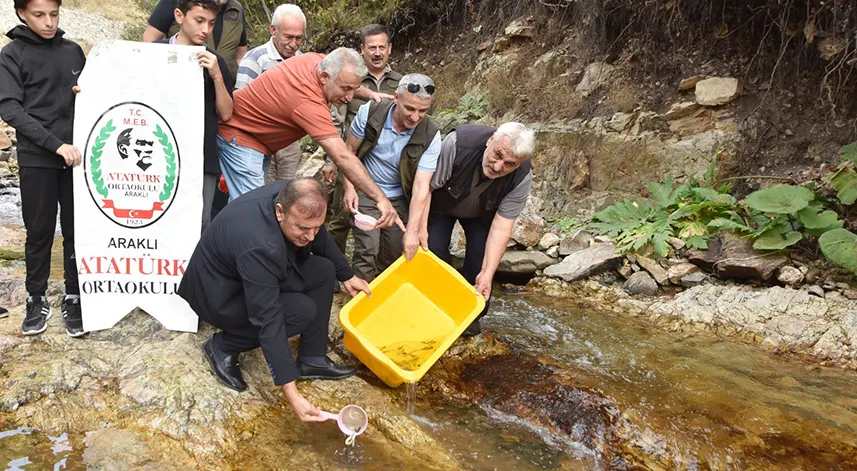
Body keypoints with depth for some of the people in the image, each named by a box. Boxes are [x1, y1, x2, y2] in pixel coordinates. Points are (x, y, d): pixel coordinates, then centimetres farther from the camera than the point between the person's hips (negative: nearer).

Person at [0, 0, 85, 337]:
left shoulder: (73, 50, 10)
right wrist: (56, 144, -19)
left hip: (76, 155, 3)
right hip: (36, 159, -2)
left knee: (76, 230, 4)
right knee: (39, 232, 5)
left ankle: (73, 298, 14)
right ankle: (37, 299, 19)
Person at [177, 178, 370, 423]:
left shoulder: (292, 197, -17)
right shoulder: (258, 246, -39)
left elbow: (320, 237, 6)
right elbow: (268, 320, -39)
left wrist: (346, 276, 15)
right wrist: (291, 394, -39)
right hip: (218, 295, -8)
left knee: (323, 270, -3)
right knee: (303, 311, -23)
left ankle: (312, 359, 6)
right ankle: (223, 347, -5)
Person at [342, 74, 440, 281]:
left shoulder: (430, 136, -19)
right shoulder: (370, 113, -19)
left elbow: (421, 186, -21)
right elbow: (349, 150, -3)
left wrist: (412, 231, -26)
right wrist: (349, 188, -11)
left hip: (399, 199, 1)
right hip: (366, 193, -1)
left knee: (395, 254, 2)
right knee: (367, 251, -14)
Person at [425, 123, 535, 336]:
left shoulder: (522, 178, -33)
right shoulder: (458, 143, -40)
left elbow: (501, 227, -29)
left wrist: (487, 274, -33)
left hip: (481, 214, 1)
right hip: (441, 204, -1)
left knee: (482, 256, -11)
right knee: (434, 250, -12)